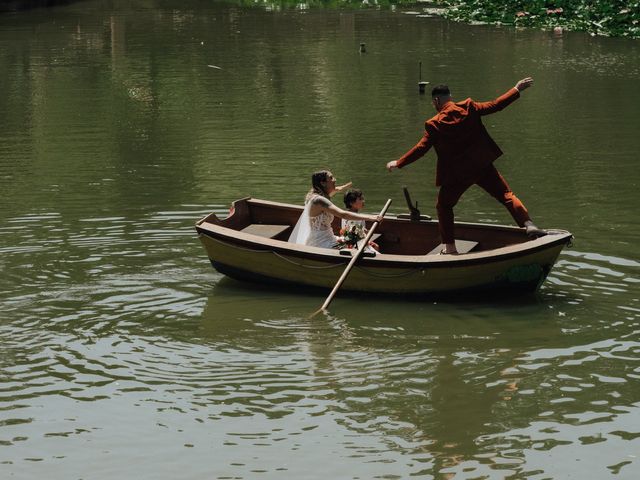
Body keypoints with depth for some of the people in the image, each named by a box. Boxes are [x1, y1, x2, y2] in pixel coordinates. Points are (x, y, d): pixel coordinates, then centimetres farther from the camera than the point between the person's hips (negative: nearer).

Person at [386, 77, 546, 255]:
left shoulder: (434, 125, -7)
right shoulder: (468, 108, -2)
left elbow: (420, 148, -5)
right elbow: (495, 105, 1)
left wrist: (398, 163, 7)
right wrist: (517, 89, 12)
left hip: (456, 174, -2)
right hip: (483, 166, 2)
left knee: (444, 206, 17)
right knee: (506, 195, 8)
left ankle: (450, 248, 13)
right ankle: (528, 224, -9)